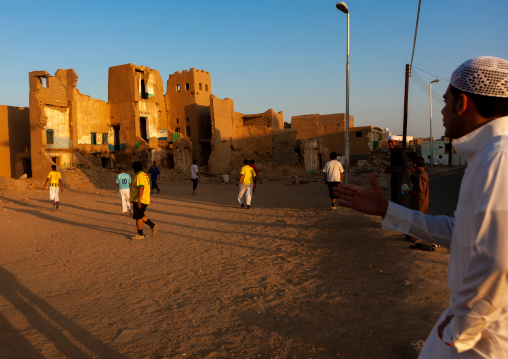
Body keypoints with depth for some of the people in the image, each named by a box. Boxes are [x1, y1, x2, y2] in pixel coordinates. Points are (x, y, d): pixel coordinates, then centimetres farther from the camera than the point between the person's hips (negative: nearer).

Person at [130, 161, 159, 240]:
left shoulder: (139, 176, -17)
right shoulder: (145, 175, 14)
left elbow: (141, 188, -25)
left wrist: (139, 201, -27)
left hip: (140, 200, -10)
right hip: (145, 200, 10)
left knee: (138, 217, -1)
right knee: (140, 216, 18)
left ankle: (140, 235, 6)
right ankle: (153, 226, 15)